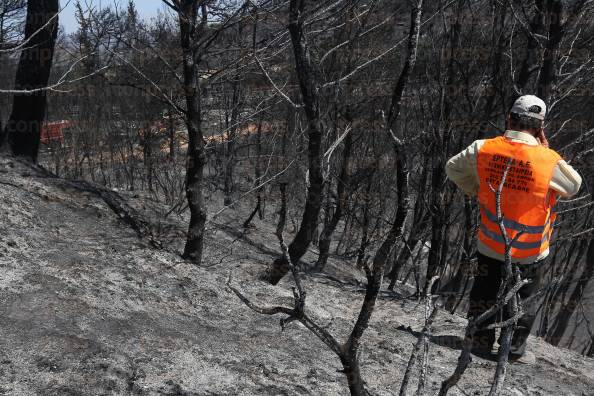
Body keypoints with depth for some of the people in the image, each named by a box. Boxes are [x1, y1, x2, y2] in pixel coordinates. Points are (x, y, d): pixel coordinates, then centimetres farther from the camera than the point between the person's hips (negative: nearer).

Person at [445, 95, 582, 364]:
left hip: (489, 246, 2)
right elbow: (574, 187, -1)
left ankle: (481, 342, 35)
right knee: (525, 301, 20)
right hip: (530, 253, -2)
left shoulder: (483, 149, -13)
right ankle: (515, 349, 33)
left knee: (484, 295, 22)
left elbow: (452, 168, 3)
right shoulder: (550, 161, -21)